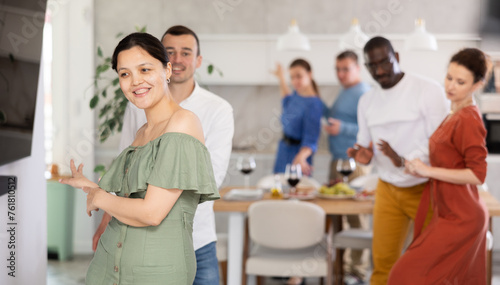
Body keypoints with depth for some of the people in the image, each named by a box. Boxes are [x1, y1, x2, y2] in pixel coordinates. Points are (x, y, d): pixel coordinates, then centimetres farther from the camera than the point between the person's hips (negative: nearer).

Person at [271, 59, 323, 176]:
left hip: (297, 152, -8)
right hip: (284, 150, 8)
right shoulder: (297, 94, 3)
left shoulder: (313, 104, -21)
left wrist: (301, 157, -43)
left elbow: (311, 139, -26)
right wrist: (281, 79, 35)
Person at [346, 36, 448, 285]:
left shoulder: (429, 91, -13)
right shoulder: (367, 101, 6)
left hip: (425, 189, -4)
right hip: (388, 189, 4)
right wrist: (364, 154, -11)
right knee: (383, 260, 5)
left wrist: (403, 160, -30)